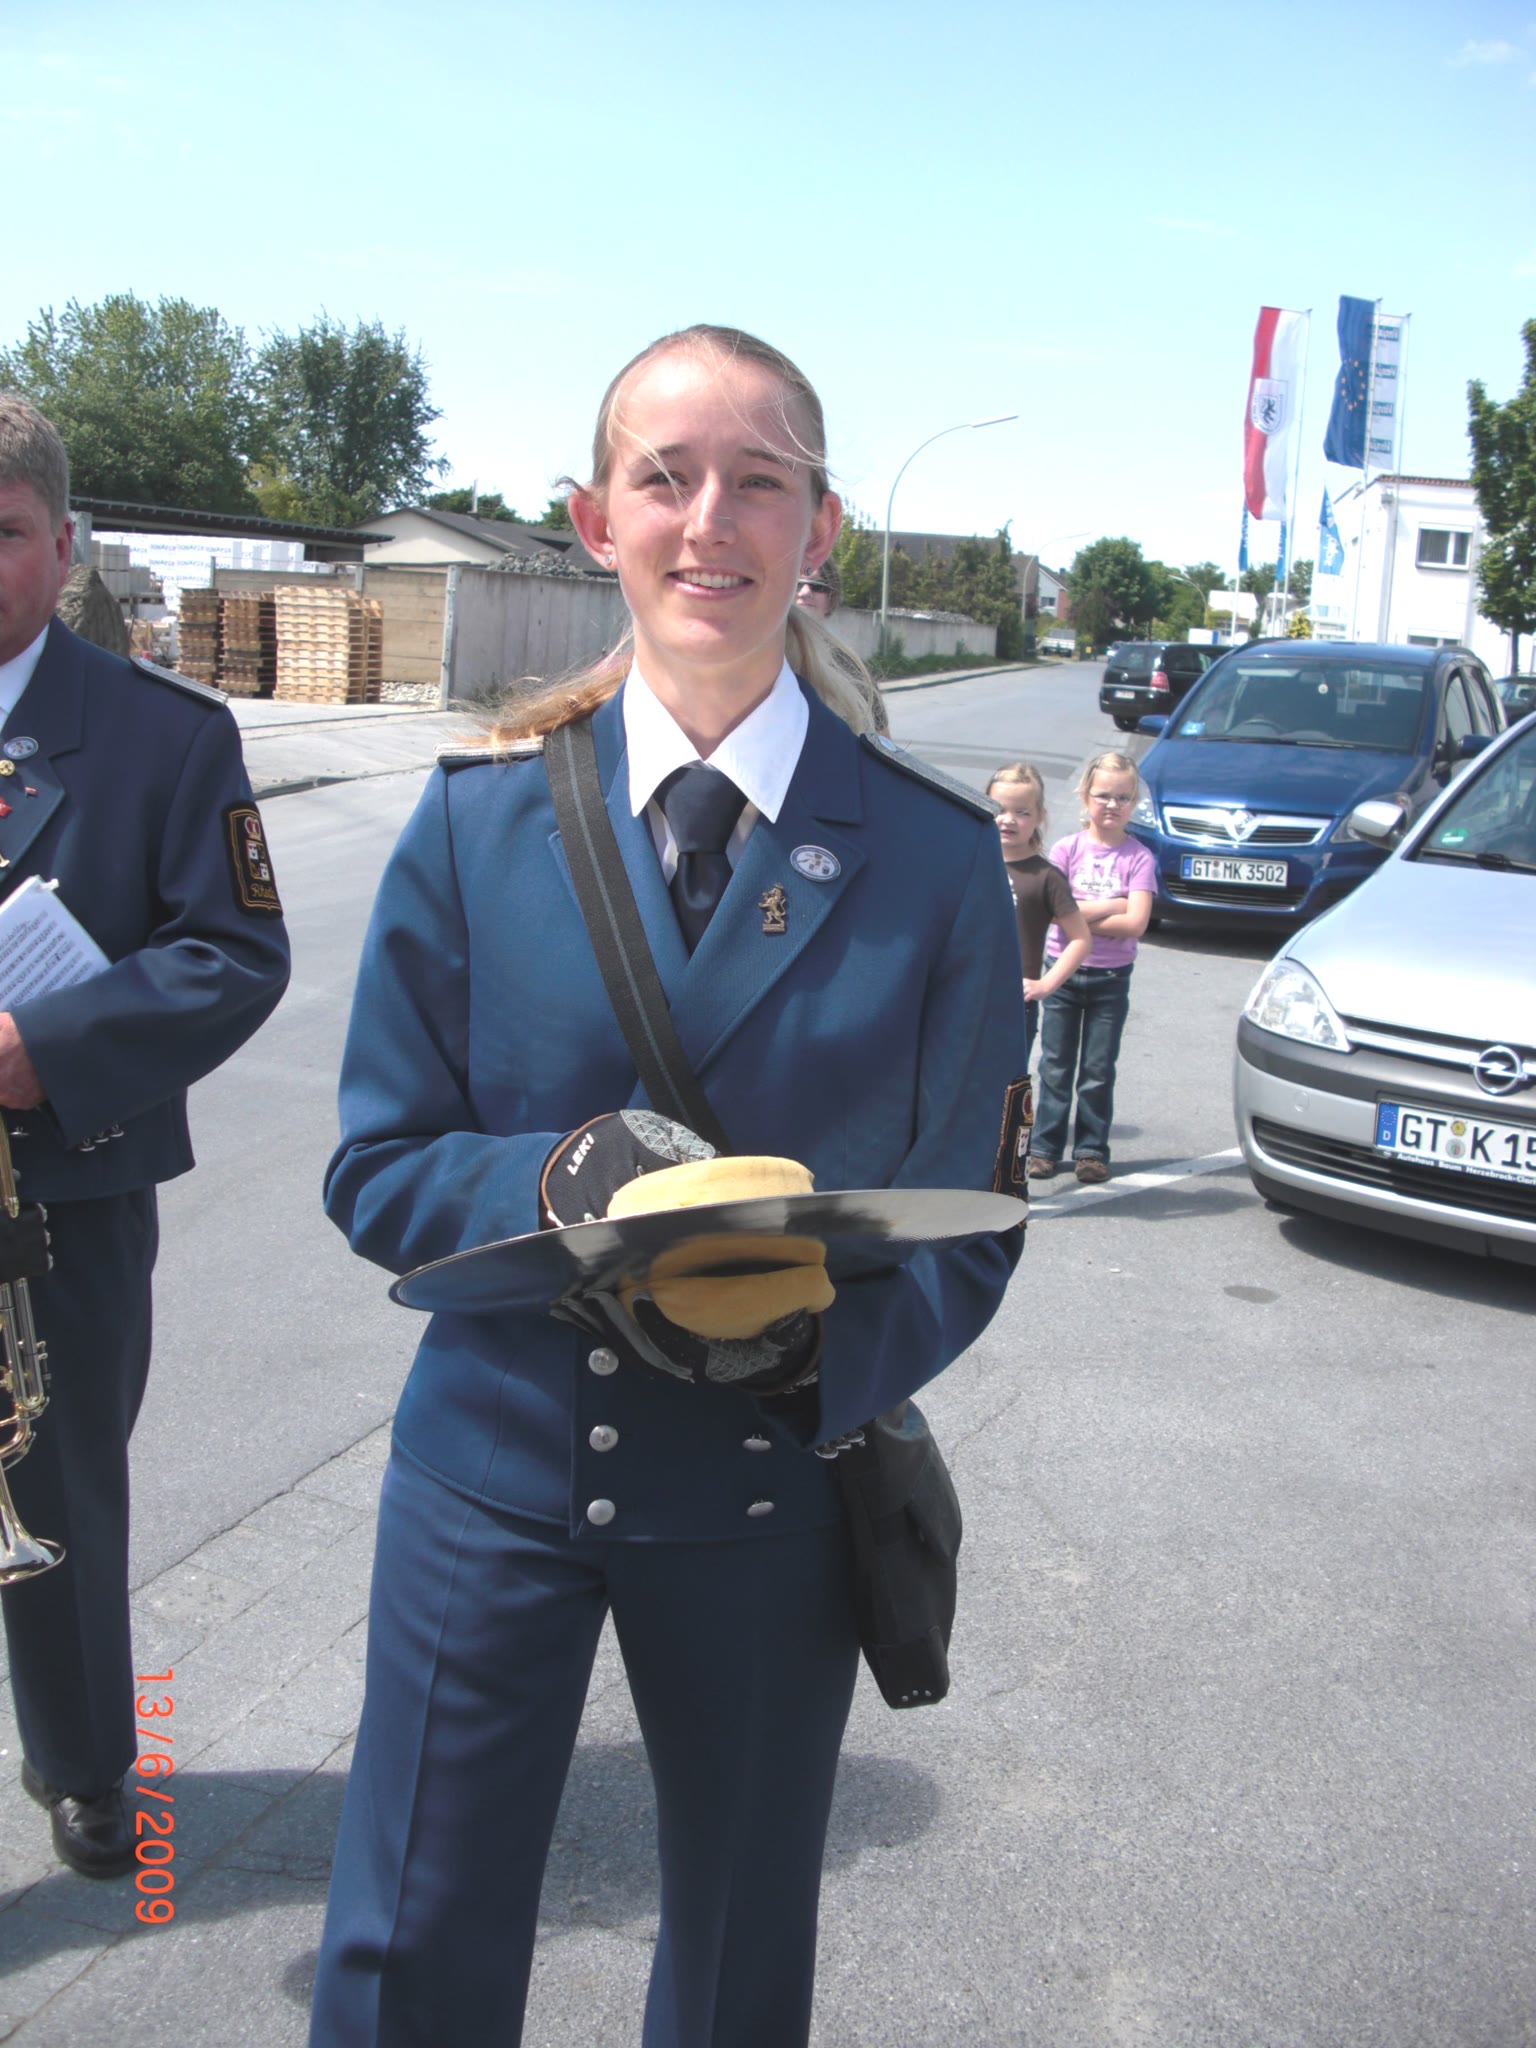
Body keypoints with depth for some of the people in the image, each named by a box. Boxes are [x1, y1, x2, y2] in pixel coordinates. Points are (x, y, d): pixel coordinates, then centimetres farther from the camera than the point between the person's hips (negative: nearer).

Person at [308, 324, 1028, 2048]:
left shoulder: (936, 853, -7)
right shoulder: (477, 817, -5)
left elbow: (964, 1219, -2)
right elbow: (376, 1170, -2)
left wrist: (822, 1331, -23)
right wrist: (555, 1180, -23)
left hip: (773, 1487, 1)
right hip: (494, 1467, 0)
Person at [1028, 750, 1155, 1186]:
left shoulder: (1138, 857, -4)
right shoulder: (1066, 849, -1)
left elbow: (1135, 923, -15)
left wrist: (1082, 914, -15)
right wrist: (1113, 905, -13)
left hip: (1111, 978, 0)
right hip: (1061, 970, 1)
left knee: (1098, 1072, 6)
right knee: (1055, 1068, 6)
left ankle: (1092, 1150, 16)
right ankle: (1045, 1148, 14)